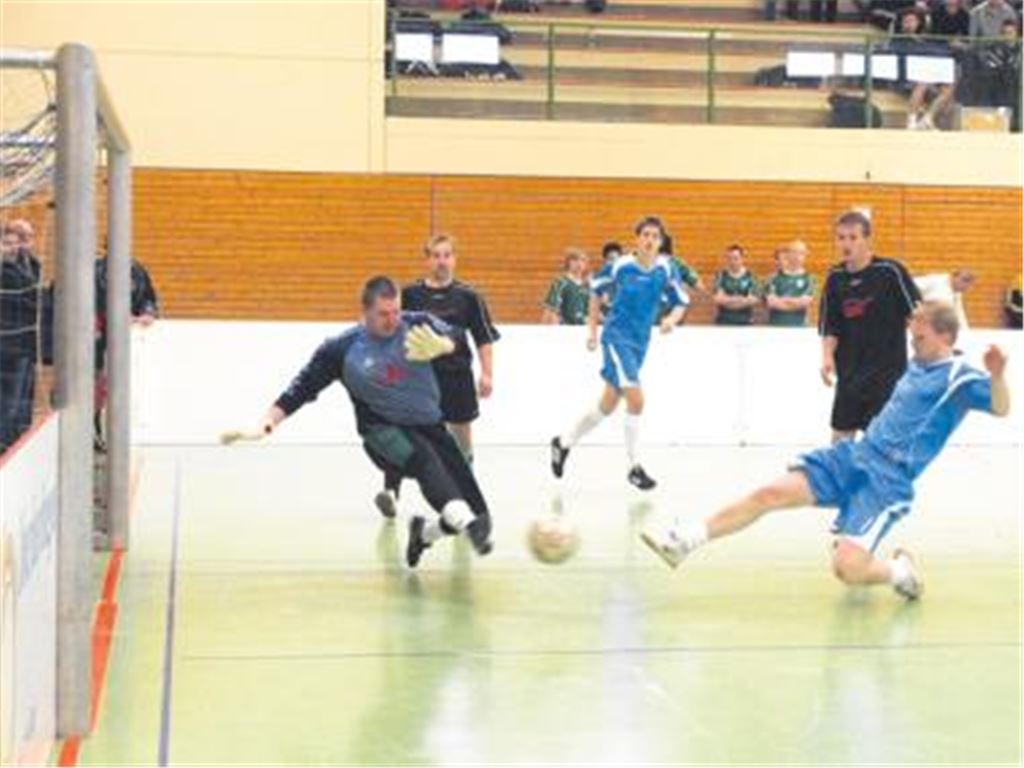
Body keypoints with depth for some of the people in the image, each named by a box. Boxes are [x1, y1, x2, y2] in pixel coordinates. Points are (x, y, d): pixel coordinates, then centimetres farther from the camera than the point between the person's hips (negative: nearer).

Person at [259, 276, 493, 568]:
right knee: (424, 459, -39)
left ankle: (423, 532, 26)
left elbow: (455, 336, -16)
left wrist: (440, 346, -40)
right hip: (384, 433, -3)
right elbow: (301, 389, 0)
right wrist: (268, 421, -10)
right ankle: (468, 523, -57)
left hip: (430, 428, 3)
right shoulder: (342, 349, -6)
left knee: (477, 513, -2)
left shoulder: (417, 325, -4)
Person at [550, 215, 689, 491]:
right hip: (617, 337, -5)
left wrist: (672, 319, -19)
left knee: (607, 406, 13)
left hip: (640, 343, 5)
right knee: (636, 399, -19)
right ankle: (635, 467, -8)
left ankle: (563, 443, 34)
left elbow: (681, 302, 4)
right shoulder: (621, 266, -10)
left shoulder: (665, 269, -4)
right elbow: (596, 290, 6)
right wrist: (593, 329, 8)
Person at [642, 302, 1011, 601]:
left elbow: (1000, 407, -21)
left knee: (847, 567, -23)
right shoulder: (917, 366, 15)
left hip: (889, 479, -7)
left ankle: (901, 571, 9)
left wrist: (997, 375, -41)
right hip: (854, 455, 7)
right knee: (771, 494, -6)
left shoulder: (959, 377, -7)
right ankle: (682, 541, -3)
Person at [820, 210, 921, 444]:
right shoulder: (835, 277, 2)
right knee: (840, 436, 9)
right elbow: (830, 327, 5)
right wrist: (828, 357, -10)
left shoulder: (890, 271, -12)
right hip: (849, 373, 5)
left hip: (888, 372, -5)